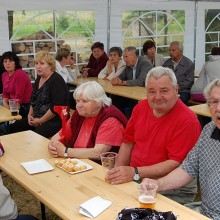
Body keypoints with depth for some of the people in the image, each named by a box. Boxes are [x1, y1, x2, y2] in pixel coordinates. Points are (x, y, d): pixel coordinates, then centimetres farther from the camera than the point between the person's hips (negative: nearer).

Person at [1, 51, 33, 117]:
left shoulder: (20, 74, -18)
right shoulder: (4, 75, 7)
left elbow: (19, 97, -19)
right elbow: (5, 94, 12)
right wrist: (5, 103, -7)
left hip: (25, 106, -8)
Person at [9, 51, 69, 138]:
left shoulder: (56, 80, -15)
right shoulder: (38, 79, 12)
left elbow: (56, 106, -22)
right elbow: (33, 99, 23)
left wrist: (40, 121, -16)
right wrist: (30, 115, 6)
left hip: (55, 120, -9)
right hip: (36, 118, 9)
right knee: (13, 128, 1)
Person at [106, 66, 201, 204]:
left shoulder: (187, 121, -15)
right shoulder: (141, 107, 6)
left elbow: (176, 163, -19)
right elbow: (128, 143, 13)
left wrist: (135, 173, -25)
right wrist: (117, 173, -1)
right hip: (135, 182, 6)